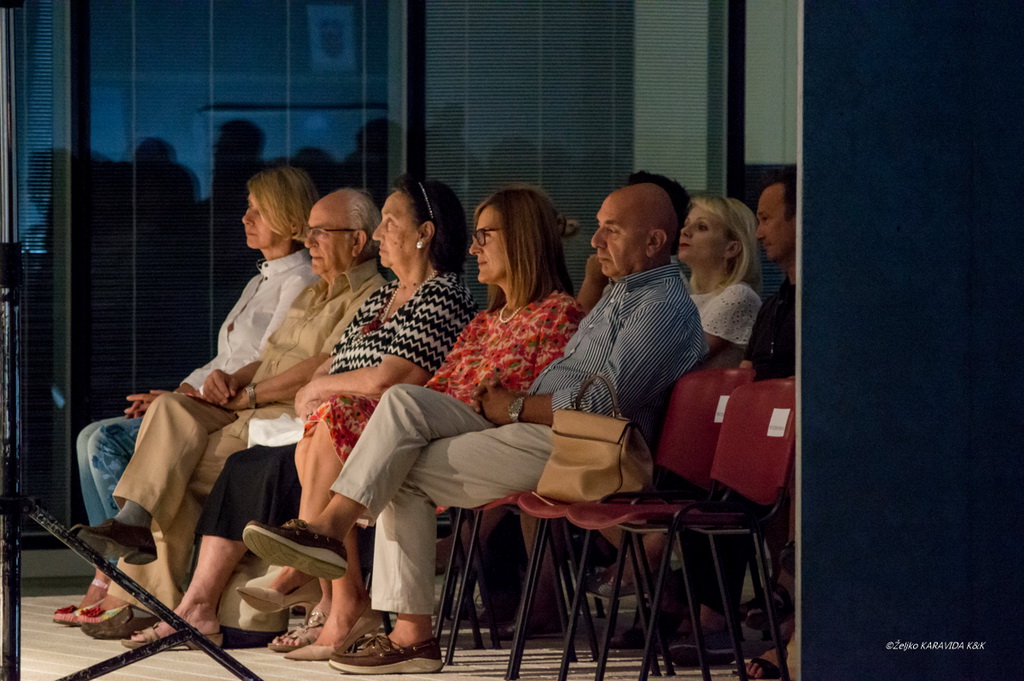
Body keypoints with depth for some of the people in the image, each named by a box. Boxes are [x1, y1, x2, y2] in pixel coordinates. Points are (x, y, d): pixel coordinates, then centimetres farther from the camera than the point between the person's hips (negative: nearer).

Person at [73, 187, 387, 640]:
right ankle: (135, 519, -27)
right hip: (251, 414, 9)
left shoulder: (371, 298, -4)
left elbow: (323, 367, -15)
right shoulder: (312, 296, 29)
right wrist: (231, 379, 4)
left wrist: (250, 394, -11)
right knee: (171, 409, -18)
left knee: (180, 470, -21)